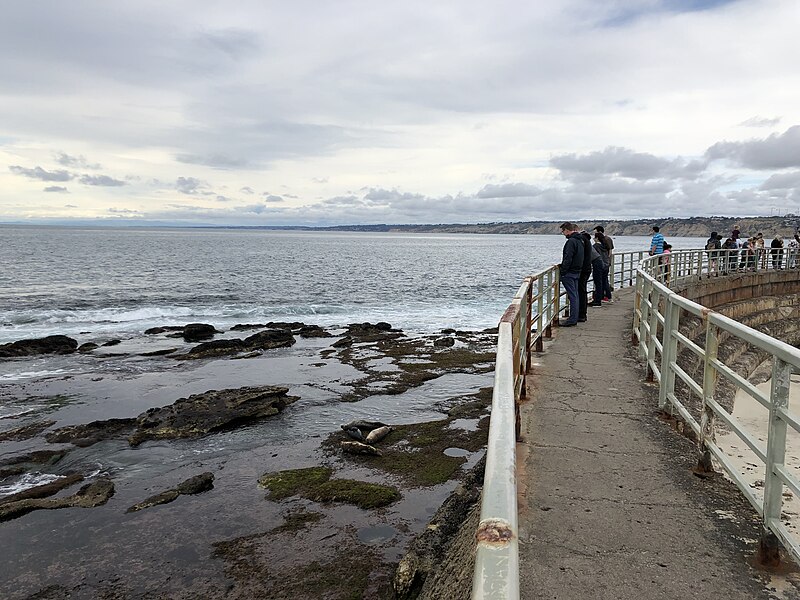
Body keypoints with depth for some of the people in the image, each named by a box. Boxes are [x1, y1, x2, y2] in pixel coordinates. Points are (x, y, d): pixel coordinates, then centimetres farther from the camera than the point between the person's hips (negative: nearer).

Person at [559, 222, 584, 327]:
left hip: (569, 273, -9)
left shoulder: (571, 241, -16)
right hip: (577, 272, 10)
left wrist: (562, 272, -17)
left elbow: (568, 258, -21)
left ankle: (572, 320, -6)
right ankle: (574, 318, 18)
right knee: (575, 295, 13)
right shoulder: (580, 240, 14)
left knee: (572, 296, -8)